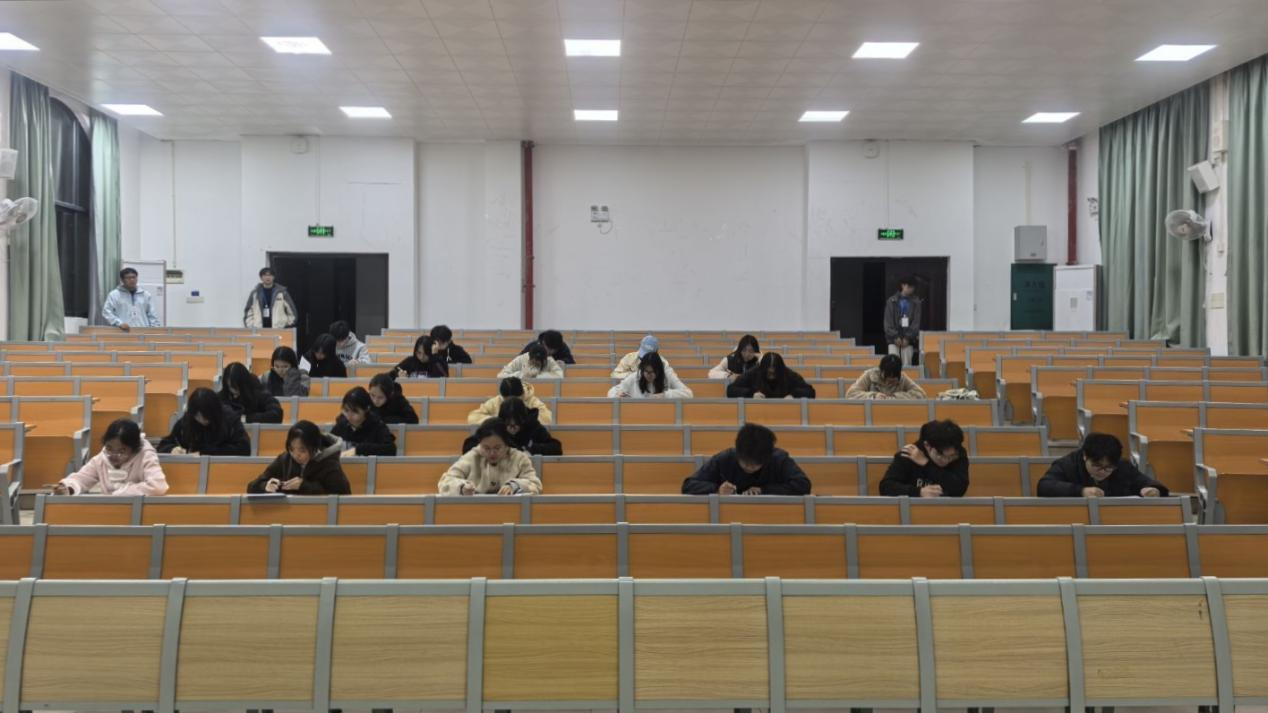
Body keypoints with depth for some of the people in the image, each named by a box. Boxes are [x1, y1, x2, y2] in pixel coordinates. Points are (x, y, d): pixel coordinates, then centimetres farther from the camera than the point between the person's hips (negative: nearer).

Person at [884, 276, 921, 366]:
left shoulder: (916, 302, 5)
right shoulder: (892, 301, 5)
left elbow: (916, 322, 1)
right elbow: (888, 321, 2)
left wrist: (908, 338, -7)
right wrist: (895, 337, -8)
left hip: (908, 339, 0)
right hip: (894, 338, 0)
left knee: (907, 363, -5)